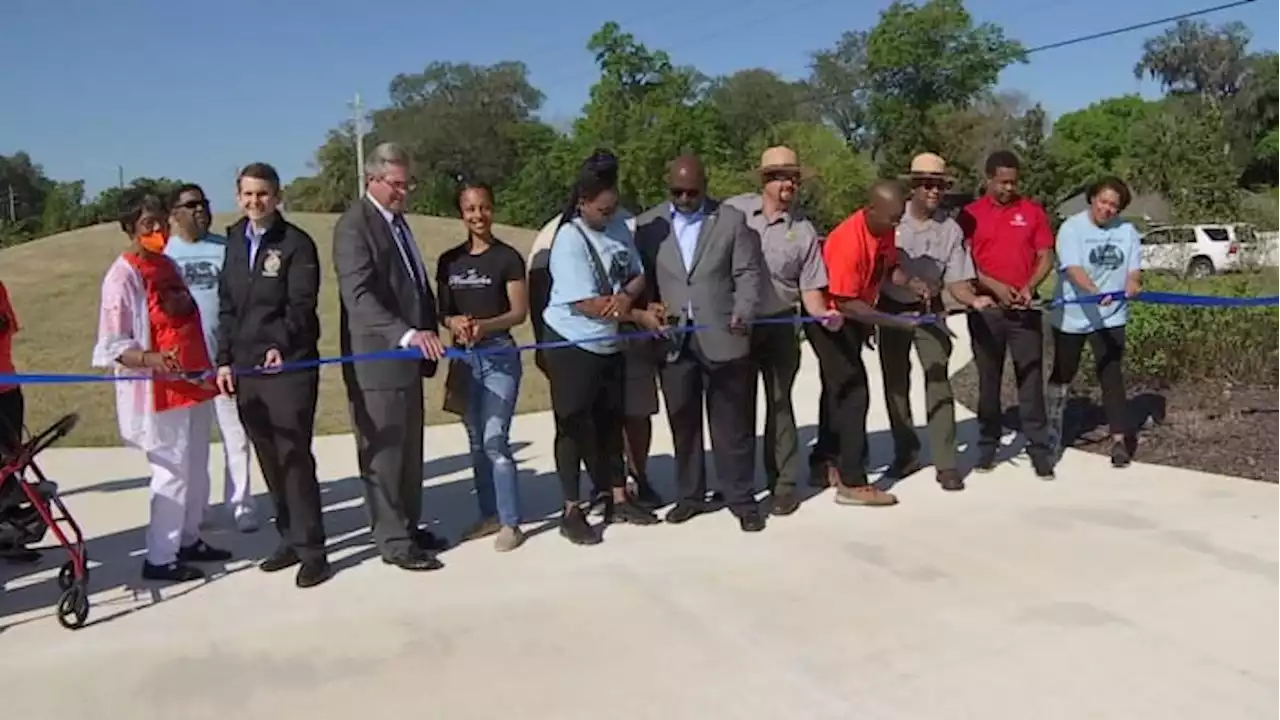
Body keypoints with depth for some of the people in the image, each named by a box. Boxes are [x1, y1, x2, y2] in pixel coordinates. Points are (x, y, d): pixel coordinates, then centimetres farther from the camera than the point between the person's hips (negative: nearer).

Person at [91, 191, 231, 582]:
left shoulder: (169, 265, 12)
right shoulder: (123, 275, -12)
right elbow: (112, 345, -16)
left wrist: (208, 368, 19)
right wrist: (152, 359, -32)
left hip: (193, 383, 8)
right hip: (160, 391, -8)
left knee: (196, 469, 15)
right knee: (173, 472, -5)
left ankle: (188, 539, 29)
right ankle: (159, 557, 6)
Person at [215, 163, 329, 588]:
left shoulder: (297, 243, -5)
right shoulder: (235, 240, 14)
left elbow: (301, 306, -13)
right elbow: (227, 306, 15)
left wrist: (280, 346, -29)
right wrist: (225, 359, 8)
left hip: (289, 367, -6)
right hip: (246, 368, 6)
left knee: (294, 456, -5)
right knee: (269, 460, 10)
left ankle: (311, 549, 3)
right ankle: (290, 538, 22)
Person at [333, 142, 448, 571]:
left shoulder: (397, 221, 17)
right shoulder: (354, 226, -12)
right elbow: (359, 295, -24)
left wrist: (428, 332, 13)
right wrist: (407, 334, -35)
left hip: (407, 356, 9)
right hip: (377, 359, -9)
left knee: (409, 450, 14)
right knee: (384, 453, 0)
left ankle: (409, 526, 25)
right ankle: (393, 541, 9)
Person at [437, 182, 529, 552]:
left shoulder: (508, 257, -5)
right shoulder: (449, 260, 8)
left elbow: (519, 312, -6)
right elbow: (443, 310, 11)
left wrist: (485, 325, -22)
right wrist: (454, 322, -12)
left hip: (499, 355, -5)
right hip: (464, 358, 5)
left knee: (495, 440, -10)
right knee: (477, 442, 12)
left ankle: (511, 523, -1)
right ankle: (490, 514, 24)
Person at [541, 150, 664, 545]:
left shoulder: (619, 226, 0)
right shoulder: (569, 239, -19)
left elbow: (638, 275, 6)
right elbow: (586, 304, -23)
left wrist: (625, 296, -17)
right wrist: (641, 316, -19)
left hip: (609, 344, 6)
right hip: (572, 346, -6)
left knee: (610, 422, 16)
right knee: (574, 426, 3)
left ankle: (618, 499, 29)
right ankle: (572, 512, 13)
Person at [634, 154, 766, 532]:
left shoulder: (732, 220, 3)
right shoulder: (647, 224, 6)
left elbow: (748, 272, -1)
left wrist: (743, 314, -16)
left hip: (722, 338, -2)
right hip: (673, 340, 2)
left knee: (732, 425, 5)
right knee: (683, 423, 10)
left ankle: (741, 498, 17)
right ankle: (690, 495, 24)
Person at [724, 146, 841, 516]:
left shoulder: (803, 229, -1)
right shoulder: (732, 210, -4)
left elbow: (810, 286, 0)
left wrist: (823, 313, -19)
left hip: (779, 325, 0)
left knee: (779, 403, 4)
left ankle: (784, 483, 13)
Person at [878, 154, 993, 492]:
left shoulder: (951, 229, -5)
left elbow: (956, 281, -5)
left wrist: (973, 299, -26)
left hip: (929, 312, 0)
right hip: (891, 309, 1)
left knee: (938, 382, -8)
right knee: (895, 384, 8)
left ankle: (946, 463, -5)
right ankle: (906, 453, 22)